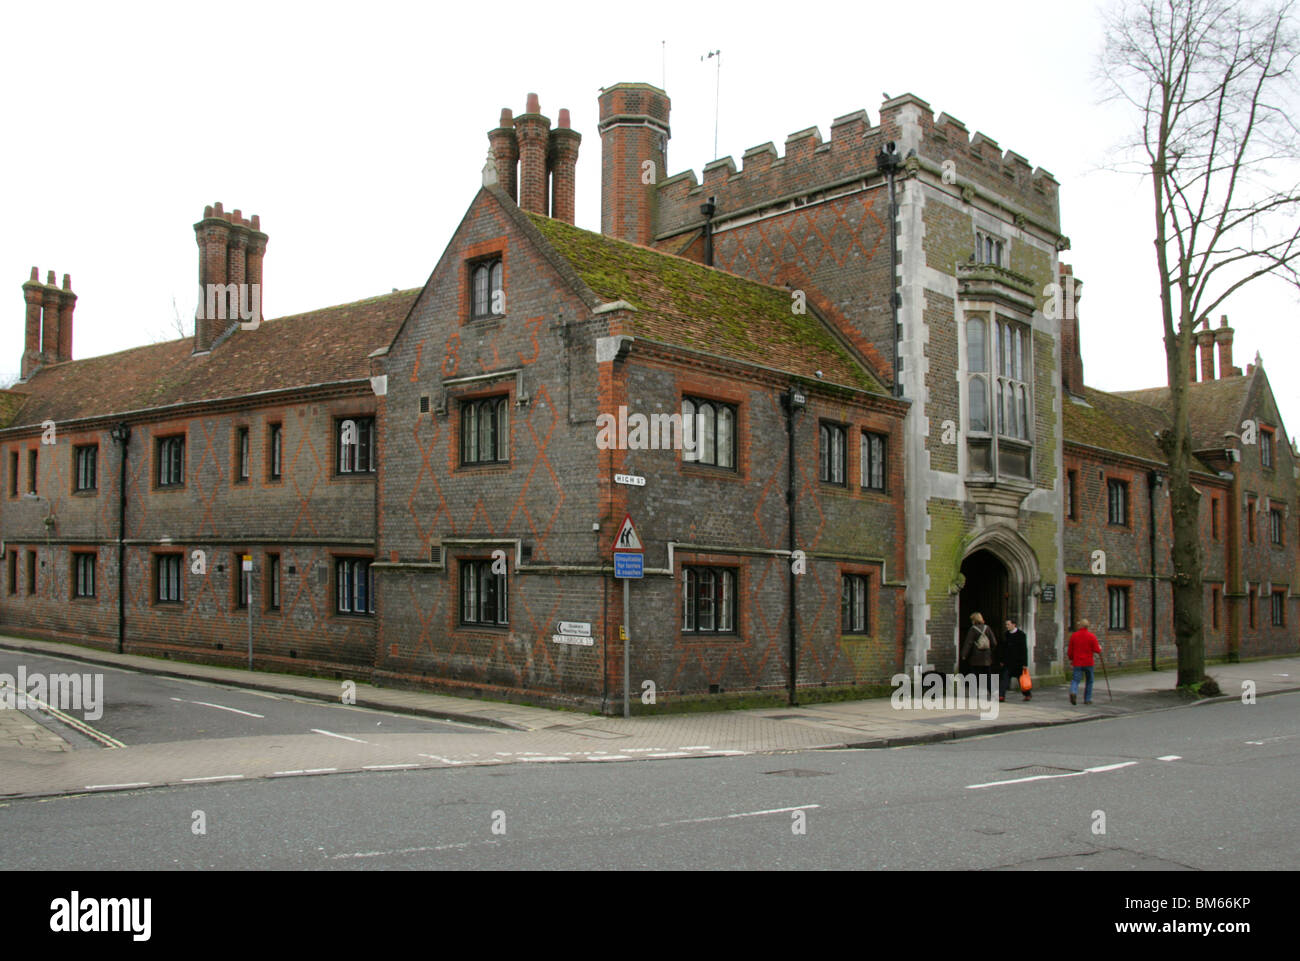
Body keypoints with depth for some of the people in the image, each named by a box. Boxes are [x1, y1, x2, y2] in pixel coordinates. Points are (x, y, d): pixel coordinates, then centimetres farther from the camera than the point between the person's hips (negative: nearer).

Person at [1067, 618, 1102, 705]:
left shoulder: (1073, 635, 1)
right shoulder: (1092, 636, -6)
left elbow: (1070, 650, 6)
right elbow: (1096, 650, -8)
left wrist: (1071, 659, 21)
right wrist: (1100, 648, 15)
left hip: (1077, 663, 1)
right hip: (1088, 663, -1)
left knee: (1075, 680, -2)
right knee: (1089, 681, 15)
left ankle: (1073, 692, -31)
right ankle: (1087, 699, 17)